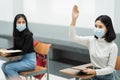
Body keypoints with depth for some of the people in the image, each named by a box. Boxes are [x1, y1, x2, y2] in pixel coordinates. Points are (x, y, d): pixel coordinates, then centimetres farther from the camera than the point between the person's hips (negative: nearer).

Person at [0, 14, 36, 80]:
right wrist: (6, 50, -6)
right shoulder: (16, 34, 3)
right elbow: (15, 48, 12)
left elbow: (23, 51, -20)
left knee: (8, 68, -19)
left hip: (30, 60, -7)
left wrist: (8, 54, -26)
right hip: (22, 59, 7)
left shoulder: (28, 35, -19)